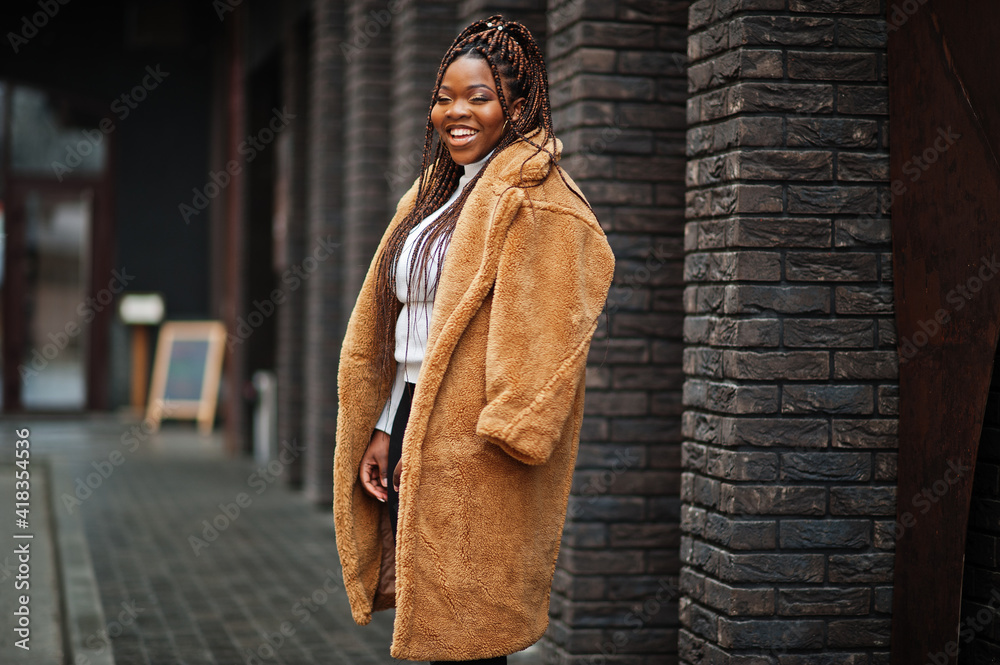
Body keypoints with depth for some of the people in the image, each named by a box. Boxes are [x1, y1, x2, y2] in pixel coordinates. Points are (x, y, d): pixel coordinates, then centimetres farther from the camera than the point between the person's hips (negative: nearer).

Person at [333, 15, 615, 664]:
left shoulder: (533, 197, -8)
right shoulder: (437, 192, 19)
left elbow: (543, 331, -15)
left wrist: (501, 433, -20)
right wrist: (384, 431, 14)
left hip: (472, 444, -8)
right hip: (413, 424, 8)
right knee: (423, 607, 11)